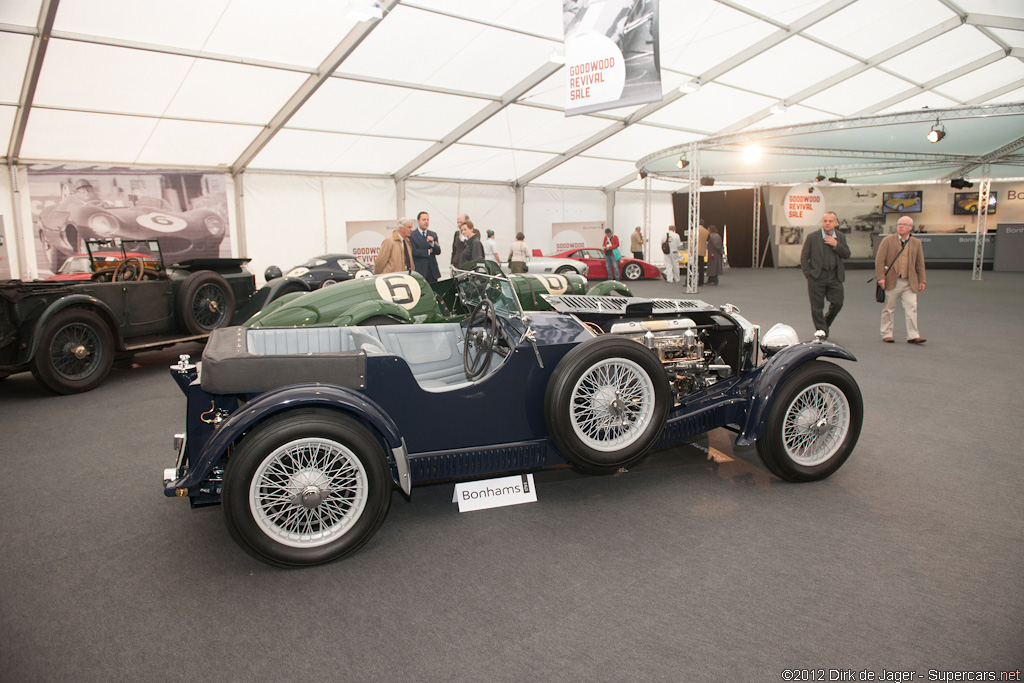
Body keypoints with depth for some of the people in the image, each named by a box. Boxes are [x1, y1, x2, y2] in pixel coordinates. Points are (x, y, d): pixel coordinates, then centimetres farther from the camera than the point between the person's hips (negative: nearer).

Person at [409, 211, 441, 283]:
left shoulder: (433, 234, 14)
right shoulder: (411, 235, -2)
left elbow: (438, 251, 6)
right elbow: (414, 252, -12)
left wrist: (432, 243, -13)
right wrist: (428, 251, -5)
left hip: (432, 271, 4)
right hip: (419, 271, -4)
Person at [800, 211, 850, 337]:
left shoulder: (841, 237, 10)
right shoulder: (812, 237, 1)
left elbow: (847, 255, 2)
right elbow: (804, 257, 2)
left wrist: (836, 244, -12)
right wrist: (808, 273, -4)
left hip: (835, 276, 2)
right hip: (817, 276, -2)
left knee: (837, 303, -1)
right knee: (817, 307, 0)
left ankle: (826, 323, 26)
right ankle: (822, 333, 11)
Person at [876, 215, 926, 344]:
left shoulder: (916, 243, 11)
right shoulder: (888, 240, 1)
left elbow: (920, 263, 14)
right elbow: (879, 260, -4)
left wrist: (921, 280, 8)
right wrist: (881, 277, -12)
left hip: (910, 282, 2)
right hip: (892, 281, -2)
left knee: (912, 307, -5)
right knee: (889, 309, 5)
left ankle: (913, 336, -2)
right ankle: (886, 334, 15)